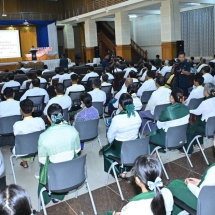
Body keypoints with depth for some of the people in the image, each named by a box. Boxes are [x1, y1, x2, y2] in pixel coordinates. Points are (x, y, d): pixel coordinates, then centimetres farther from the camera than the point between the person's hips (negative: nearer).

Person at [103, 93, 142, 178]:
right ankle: (124, 169, 28)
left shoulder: (117, 119, -28)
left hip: (121, 149, -5)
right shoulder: (136, 115, -12)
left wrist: (111, 143, 7)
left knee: (105, 150, 26)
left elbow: (110, 136, -14)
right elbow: (136, 131, 3)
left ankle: (119, 172, 21)